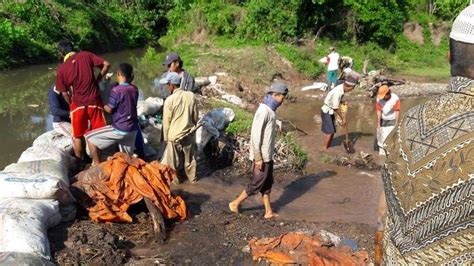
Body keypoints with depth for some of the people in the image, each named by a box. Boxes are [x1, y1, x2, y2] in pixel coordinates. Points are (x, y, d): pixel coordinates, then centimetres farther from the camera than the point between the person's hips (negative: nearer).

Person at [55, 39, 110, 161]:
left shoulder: (61, 69, -4)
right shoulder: (86, 55, -4)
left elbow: (65, 93, 0)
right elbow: (106, 64, -7)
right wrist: (97, 79, 2)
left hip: (78, 104, 0)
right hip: (94, 102, 1)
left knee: (78, 137, 14)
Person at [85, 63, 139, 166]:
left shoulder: (116, 90, -17)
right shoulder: (134, 89, 3)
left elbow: (109, 109, -11)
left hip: (120, 129, -7)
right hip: (133, 129, 7)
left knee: (90, 137, 7)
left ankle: (97, 166, 11)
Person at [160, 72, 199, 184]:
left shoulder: (169, 100, -21)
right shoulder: (191, 96, -9)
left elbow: (167, 121, -12)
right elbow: (195, 116, 1)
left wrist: (165, 137, 2)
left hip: (175, 135, -4)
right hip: (189, 133, 4)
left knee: (175, 159, 17)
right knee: (190, 157, 21)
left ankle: (176, 178, 34)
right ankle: (192, 177, 36)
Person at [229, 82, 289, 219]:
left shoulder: (270, 110, 9)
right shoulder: (264, 111, -21)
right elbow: (256, 135, -24)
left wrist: (267, 155, 18)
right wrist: (258, 158, -22)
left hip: (268, 155, 10)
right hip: (262, 156, -10)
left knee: (267, 183, 15)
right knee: (257, 183, 2)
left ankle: (269, 212, 24)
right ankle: (235, 203, 16)